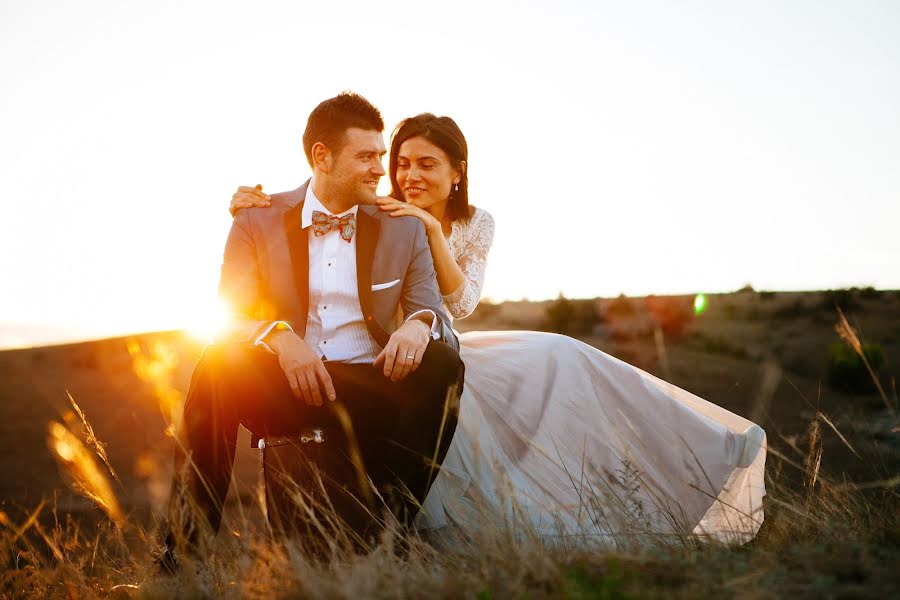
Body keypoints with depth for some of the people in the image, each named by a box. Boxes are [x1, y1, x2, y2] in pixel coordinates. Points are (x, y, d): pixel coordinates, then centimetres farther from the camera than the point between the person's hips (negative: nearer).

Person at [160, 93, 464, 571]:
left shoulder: (403, 228, 10)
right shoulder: (258, 222, 5)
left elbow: (432, 312, 4)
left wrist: (419, 325, -24)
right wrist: (278, 335, -28)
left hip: (368, 393, 1)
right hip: (284, 389, -1)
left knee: (442, 365, -28)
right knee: (216, 366, -31)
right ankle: (186, 552, -25)